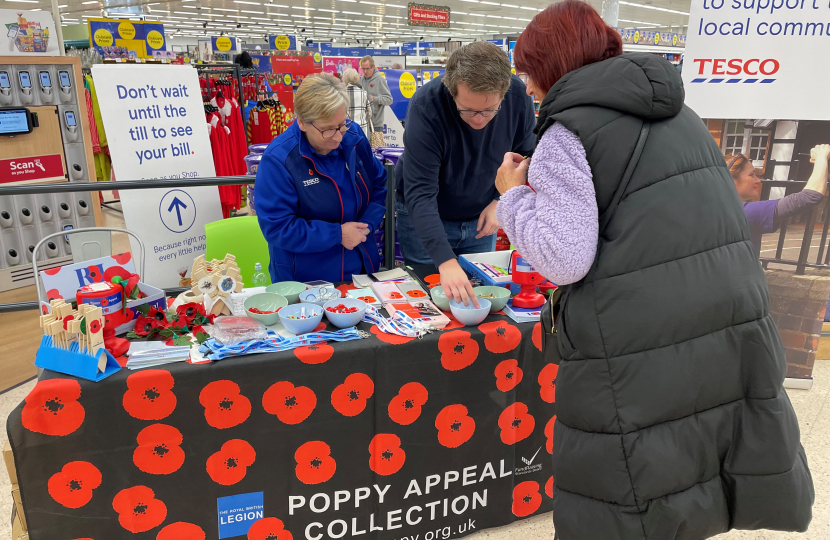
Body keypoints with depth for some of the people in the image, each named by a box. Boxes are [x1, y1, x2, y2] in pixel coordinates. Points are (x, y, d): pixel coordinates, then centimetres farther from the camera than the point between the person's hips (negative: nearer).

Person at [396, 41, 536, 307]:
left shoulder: (519, 95, -19)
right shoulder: (425, 107, -31)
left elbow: (525, 154, 1)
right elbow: (419, 193, -35)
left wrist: (501, 200, -14)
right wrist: (446, 261, -44)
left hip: (480, 217, 4)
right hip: (425, 218, -3)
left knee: (479, 293, 15)